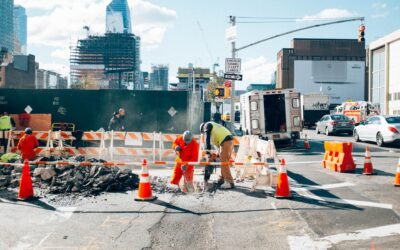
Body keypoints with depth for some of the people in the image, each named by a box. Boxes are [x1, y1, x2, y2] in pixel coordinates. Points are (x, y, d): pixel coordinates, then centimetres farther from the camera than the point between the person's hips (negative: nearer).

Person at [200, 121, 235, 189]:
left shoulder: (207, 125, 9)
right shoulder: (214, 126, 33)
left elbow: (207, 139, -3)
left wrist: (208, 151, -5)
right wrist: (219, 153, 27)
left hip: (225, 142, -9)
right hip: (230, 140, 9)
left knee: (224, 163, -8)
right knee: (224, 162, 17)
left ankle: (230, 182, -10)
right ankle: (222, 179, 26)